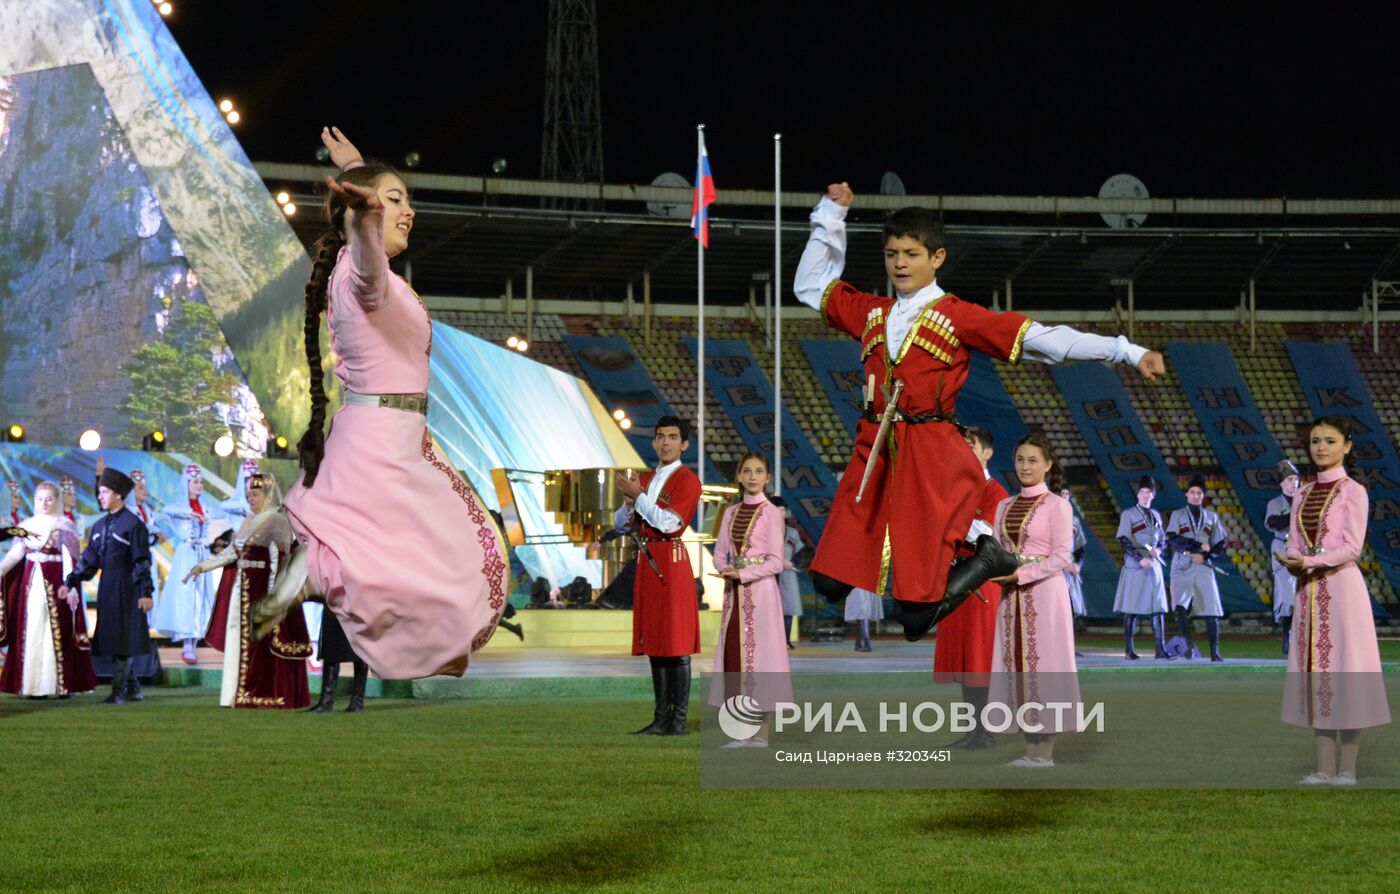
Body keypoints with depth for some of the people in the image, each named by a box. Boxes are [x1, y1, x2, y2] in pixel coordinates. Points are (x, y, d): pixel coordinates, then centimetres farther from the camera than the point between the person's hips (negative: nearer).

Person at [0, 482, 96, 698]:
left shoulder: (64, 526, -2)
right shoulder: (27, 525, 10)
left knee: (58, 632, -2)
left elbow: (69, 559, -9)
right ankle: (35, 685, 8)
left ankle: (64, 684, 2)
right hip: (31, 583, 4)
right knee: (31, 632, 4)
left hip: (55, 584, -4)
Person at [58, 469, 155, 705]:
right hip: (106, 588, 8)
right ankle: (133, 688, 18)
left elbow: (142, 561, -11)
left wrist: (145, 592, -15)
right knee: (110, 639, 9)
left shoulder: (133, 524, -9)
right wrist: (70, 583, 8)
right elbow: (89, 559, 15)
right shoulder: (100, 525, 13)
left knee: (122, 640, -6)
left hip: (126, 587, -8)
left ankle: (119, 691, -4)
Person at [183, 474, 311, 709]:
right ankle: (240, 696, 11)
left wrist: (271, 596, -20)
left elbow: (279, 562, -14)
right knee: (238, 643, 7)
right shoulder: (249, 522, 16)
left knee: (261, 645, -6)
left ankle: (263, 695, -1)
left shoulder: (277, 522, -8)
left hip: (262, 589, -8)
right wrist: (202, 567, 13)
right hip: (241, 590, 8)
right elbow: (231, 552, 18)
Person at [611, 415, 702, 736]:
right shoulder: (645, 478, 18)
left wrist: (637, 495, -12)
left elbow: (668, 523, -16)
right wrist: (629, 502, -2)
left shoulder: (687, 480, -5)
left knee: (677, 646, -7)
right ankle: (661, 719, 13)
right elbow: (621, 525, 18)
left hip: (671, 562, -8)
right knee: (654, 645, 9)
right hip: (646, 563, 8)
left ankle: (679, 721, -5)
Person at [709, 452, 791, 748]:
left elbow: (775, 562, -9)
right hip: (734, 591, 6)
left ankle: (761, 734, -2)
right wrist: (726, 570, -10)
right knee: (733, 654, 3)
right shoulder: (731, 513, 12)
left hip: (760, 590, -6)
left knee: (758, 651, -6)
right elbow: (720, 552, 11)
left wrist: (742, 574, -18)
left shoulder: (771, 513, -4)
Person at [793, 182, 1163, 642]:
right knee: (830, 583, 1)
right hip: (875, 453, 5)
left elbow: (1043, 339, -5)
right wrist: (831, 217, 21)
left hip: (932, 461, -5)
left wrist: (1127, 352, -11)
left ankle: (986, 561, 19)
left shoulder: (958, 317, 0)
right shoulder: (871, 313, 14)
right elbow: (811, 286, 27)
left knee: (915, 615, -12)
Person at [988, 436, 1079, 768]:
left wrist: (1021, 574, -18)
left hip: (1044, 592, -6)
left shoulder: (1057, 506, -4)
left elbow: (1061, 557, -10)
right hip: (1012, 595, 6)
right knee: (1016, 662, 4)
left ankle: (1045, 753, -1)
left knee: (1043, 662, -5)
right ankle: (1030, 752, 9)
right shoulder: (1005, 506, 14)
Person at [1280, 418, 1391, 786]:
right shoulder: (1302, 494, 13)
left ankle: (1347, 769, 0)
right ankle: (1325, 767, 8)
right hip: (1308, 591, 6)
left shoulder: (1353, 492, -4)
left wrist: (1309, 562, -22)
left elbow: (1352, 547, -11)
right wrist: (1291, 560, -11)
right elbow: (1294, 544, 11)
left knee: (1343, 672, -4)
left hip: (1342, 587, -6)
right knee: (1315, 672, 4)